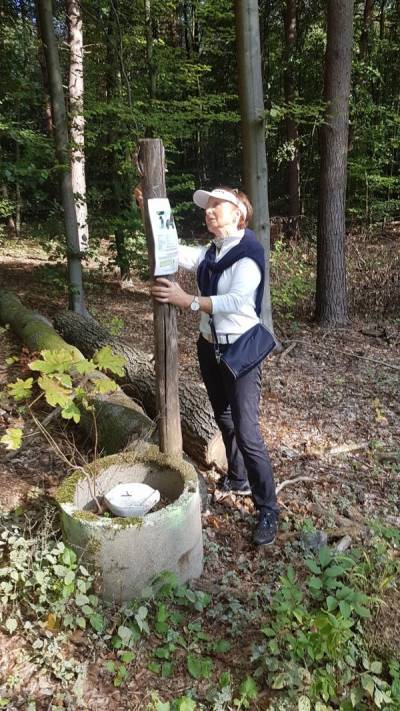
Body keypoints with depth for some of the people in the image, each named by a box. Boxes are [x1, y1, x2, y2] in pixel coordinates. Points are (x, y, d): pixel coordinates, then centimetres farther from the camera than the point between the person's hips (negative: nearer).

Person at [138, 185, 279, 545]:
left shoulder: (249, 251, -15)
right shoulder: (209, 253, 8)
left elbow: (237, 301, -27)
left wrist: (187, 300, -29)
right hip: (210, 347, 8)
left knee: (246, 431, -8)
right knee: (224, 419, 20)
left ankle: (268, 510, 6)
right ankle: (238, 479, 40)